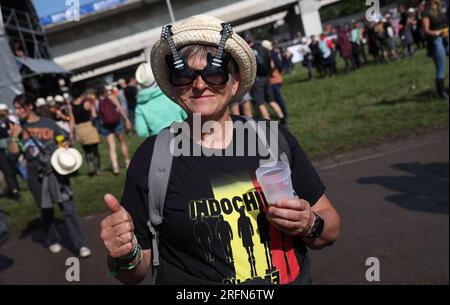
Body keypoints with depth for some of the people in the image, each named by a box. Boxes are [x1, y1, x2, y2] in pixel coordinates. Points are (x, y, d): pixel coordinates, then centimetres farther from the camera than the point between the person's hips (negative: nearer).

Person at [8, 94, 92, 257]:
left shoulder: (48, 123, 1)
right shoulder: (19, 128, 4)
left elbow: (64, 142, 9)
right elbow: (13, 153, -2)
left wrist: (65, 147, -11)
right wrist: (14, 137, -15)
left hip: (56, 171, -2)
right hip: (36, 175, 2)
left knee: (68, 208, -7)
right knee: (46, 210, 15)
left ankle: (80, 245, -4)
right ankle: (52, 241, 35)